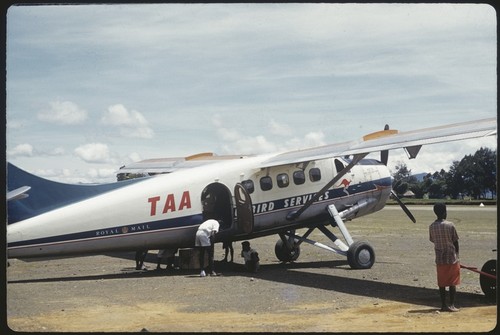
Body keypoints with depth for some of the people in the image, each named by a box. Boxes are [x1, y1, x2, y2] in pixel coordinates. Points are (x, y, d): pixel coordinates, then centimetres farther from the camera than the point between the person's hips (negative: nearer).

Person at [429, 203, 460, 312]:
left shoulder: (432, 227, -1)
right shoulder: (450, 225, -12)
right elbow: (455, 242, -5)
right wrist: (457, 254, 7)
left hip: (439, 259, 4)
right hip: (452, 258, -3)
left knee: (441, 283, 9)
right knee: (452, 283, 4)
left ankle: (444, 305, 10)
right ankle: (452, 305, 1)